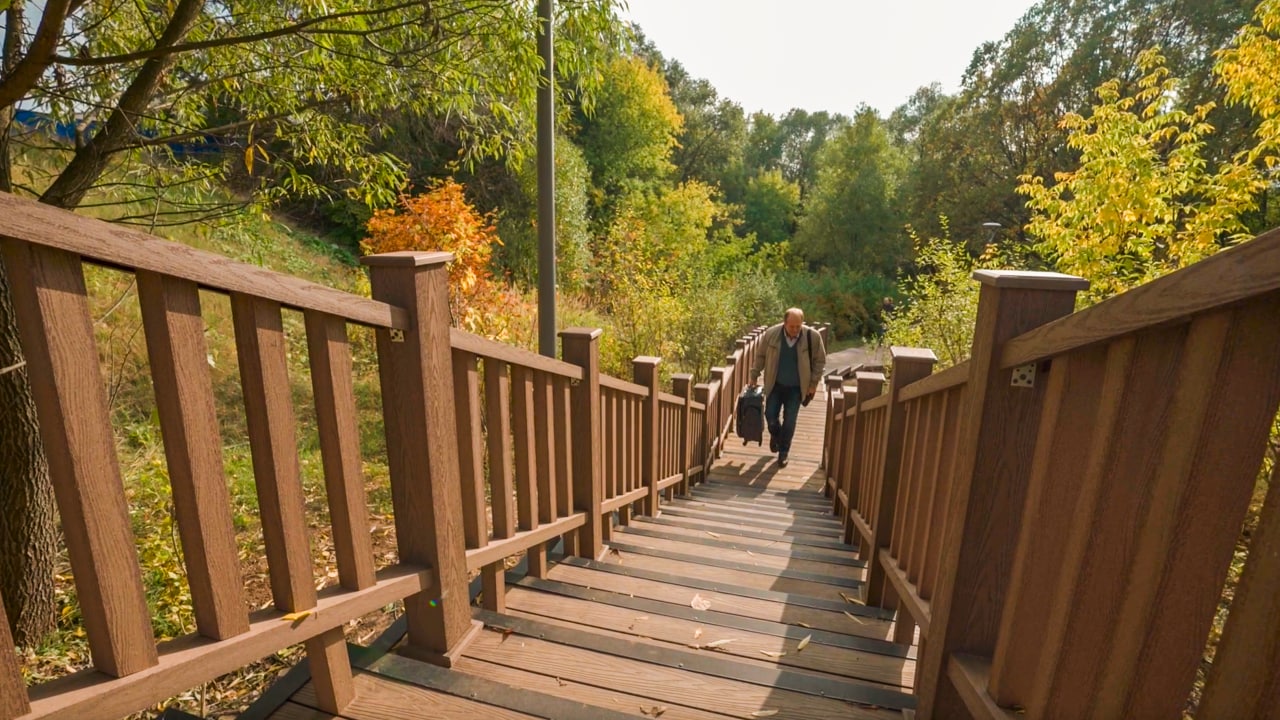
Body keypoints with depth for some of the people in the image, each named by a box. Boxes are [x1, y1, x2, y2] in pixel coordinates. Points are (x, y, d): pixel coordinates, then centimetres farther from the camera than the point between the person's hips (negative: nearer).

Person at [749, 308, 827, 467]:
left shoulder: (813, 336, -17)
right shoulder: (771, 334, -15)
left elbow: (820, 361, -4)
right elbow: (761, 356, 0)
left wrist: (813, 383, -4)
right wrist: (754, 376, 4)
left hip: (796, 387, -1)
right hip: (775, 384, 1)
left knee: (789, 421, 4)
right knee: (770, 414, 4)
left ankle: (783, 452, 24)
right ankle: (775, 435, 39)